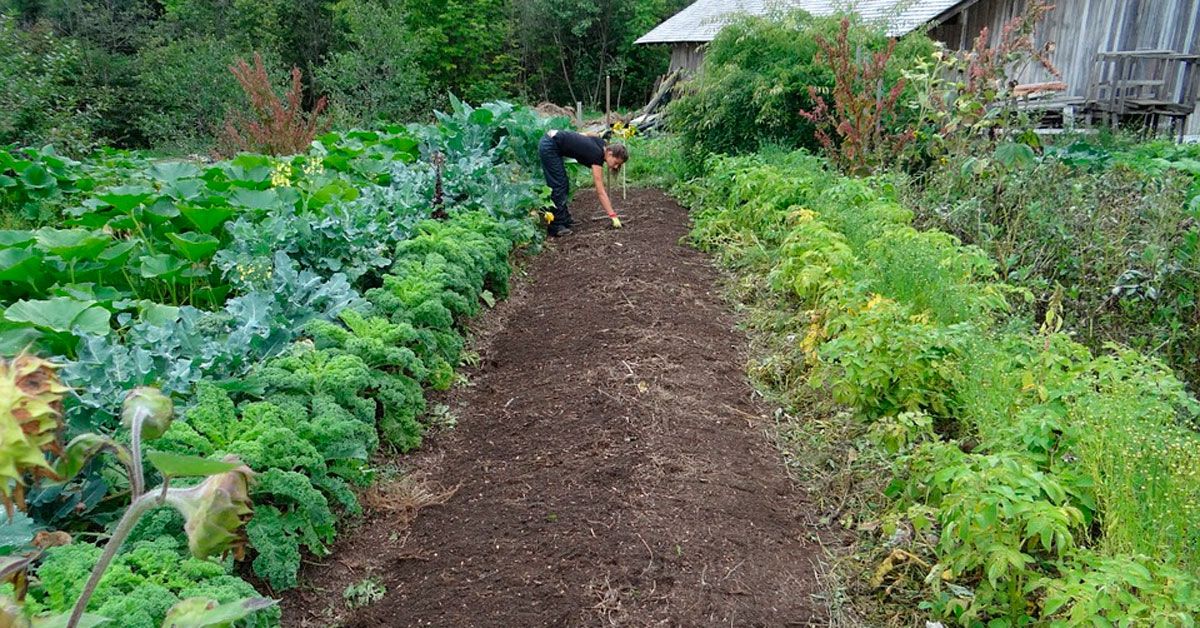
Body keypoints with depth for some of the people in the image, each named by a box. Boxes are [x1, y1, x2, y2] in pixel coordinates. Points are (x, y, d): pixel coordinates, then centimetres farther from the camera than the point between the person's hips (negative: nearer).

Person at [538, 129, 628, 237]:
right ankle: (556, 227, -6)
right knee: (558, 187, -8)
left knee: (564, 185, 12)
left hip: (549, 140, 9)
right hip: (548, 147, -9)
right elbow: (600, 192, -21)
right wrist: (613, 216, -21)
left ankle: (565, 220, 19)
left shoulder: (602, 145, 1)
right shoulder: (597, 156, -20)